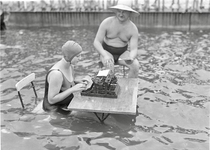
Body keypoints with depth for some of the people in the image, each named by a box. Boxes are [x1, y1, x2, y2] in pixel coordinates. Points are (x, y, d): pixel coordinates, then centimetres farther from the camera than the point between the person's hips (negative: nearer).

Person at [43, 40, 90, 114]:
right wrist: (73, 89, -27)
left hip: (69, 103, 8)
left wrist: (79, 82, -4)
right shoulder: (56, 73, -27)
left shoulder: (69, 66, -2)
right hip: (55, 109, -8)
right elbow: (51, 100, -25)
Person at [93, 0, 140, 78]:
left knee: (135, 65, -27)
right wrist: (105, 55, -36)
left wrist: (131, 58, -42)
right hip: (107, 52, -1)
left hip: (122, 54, 2)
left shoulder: (133, 28, -13)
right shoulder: (106, 22, -17)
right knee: (109, 65, -36)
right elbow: (96, 42, -17)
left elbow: (134, 49, -16)